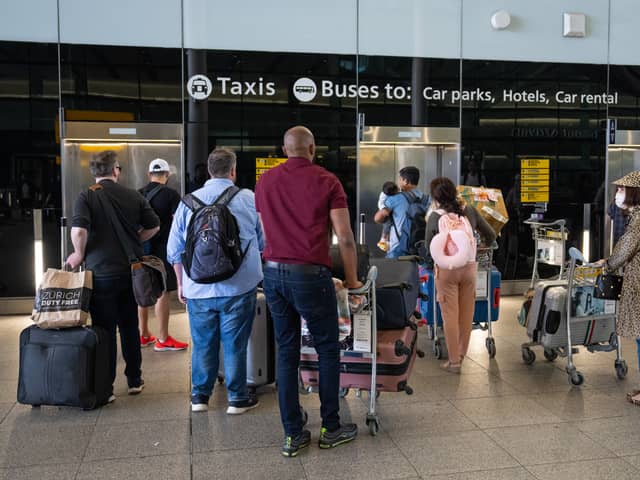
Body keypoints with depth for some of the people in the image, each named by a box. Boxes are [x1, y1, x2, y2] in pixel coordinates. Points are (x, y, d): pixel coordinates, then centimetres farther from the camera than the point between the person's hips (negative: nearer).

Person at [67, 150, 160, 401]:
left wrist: (79, 254, -3)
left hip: (101, 272, -3)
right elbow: (154, 226, 6)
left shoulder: (86, 197, -8)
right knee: (130, 327, 16)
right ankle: (134, 380, 26)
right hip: (131, 271, 3)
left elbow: (79, 230, -20)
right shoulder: (134, 196, 2)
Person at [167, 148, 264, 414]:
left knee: (203, 343, 14)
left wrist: (181, 283, 19)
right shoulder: (249, 199, -3)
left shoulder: (188, 202, 2)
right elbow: (264, 242, 9)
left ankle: (200, 396, 25)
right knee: (235, 343, 8)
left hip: (198, 289, 2)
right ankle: (237, 398, 18)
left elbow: (174, 250, 8)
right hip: (239, 287, -2)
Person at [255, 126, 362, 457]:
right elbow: (344, 237, -5)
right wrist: (351, 279, 6)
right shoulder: (326, 181, -2)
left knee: (286, 353, 11)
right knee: (328, 350, 11)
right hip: (310, 275, -4)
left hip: (273, 273, 4)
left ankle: (293, 434, 16)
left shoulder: (265, 181, 10)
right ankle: (331, 428, 20)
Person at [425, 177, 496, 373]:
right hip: (469, 267, 3)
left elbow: (429, 246, 1)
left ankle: (454, 361, 9)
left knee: (450, 316, 4)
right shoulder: (470, 211, 0)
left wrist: (431, 260, 20)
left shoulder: (435, 217, -9)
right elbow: (491, 235, 8)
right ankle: (462, 353, 29)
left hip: (446, 269, -3)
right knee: (467, 314, 15)